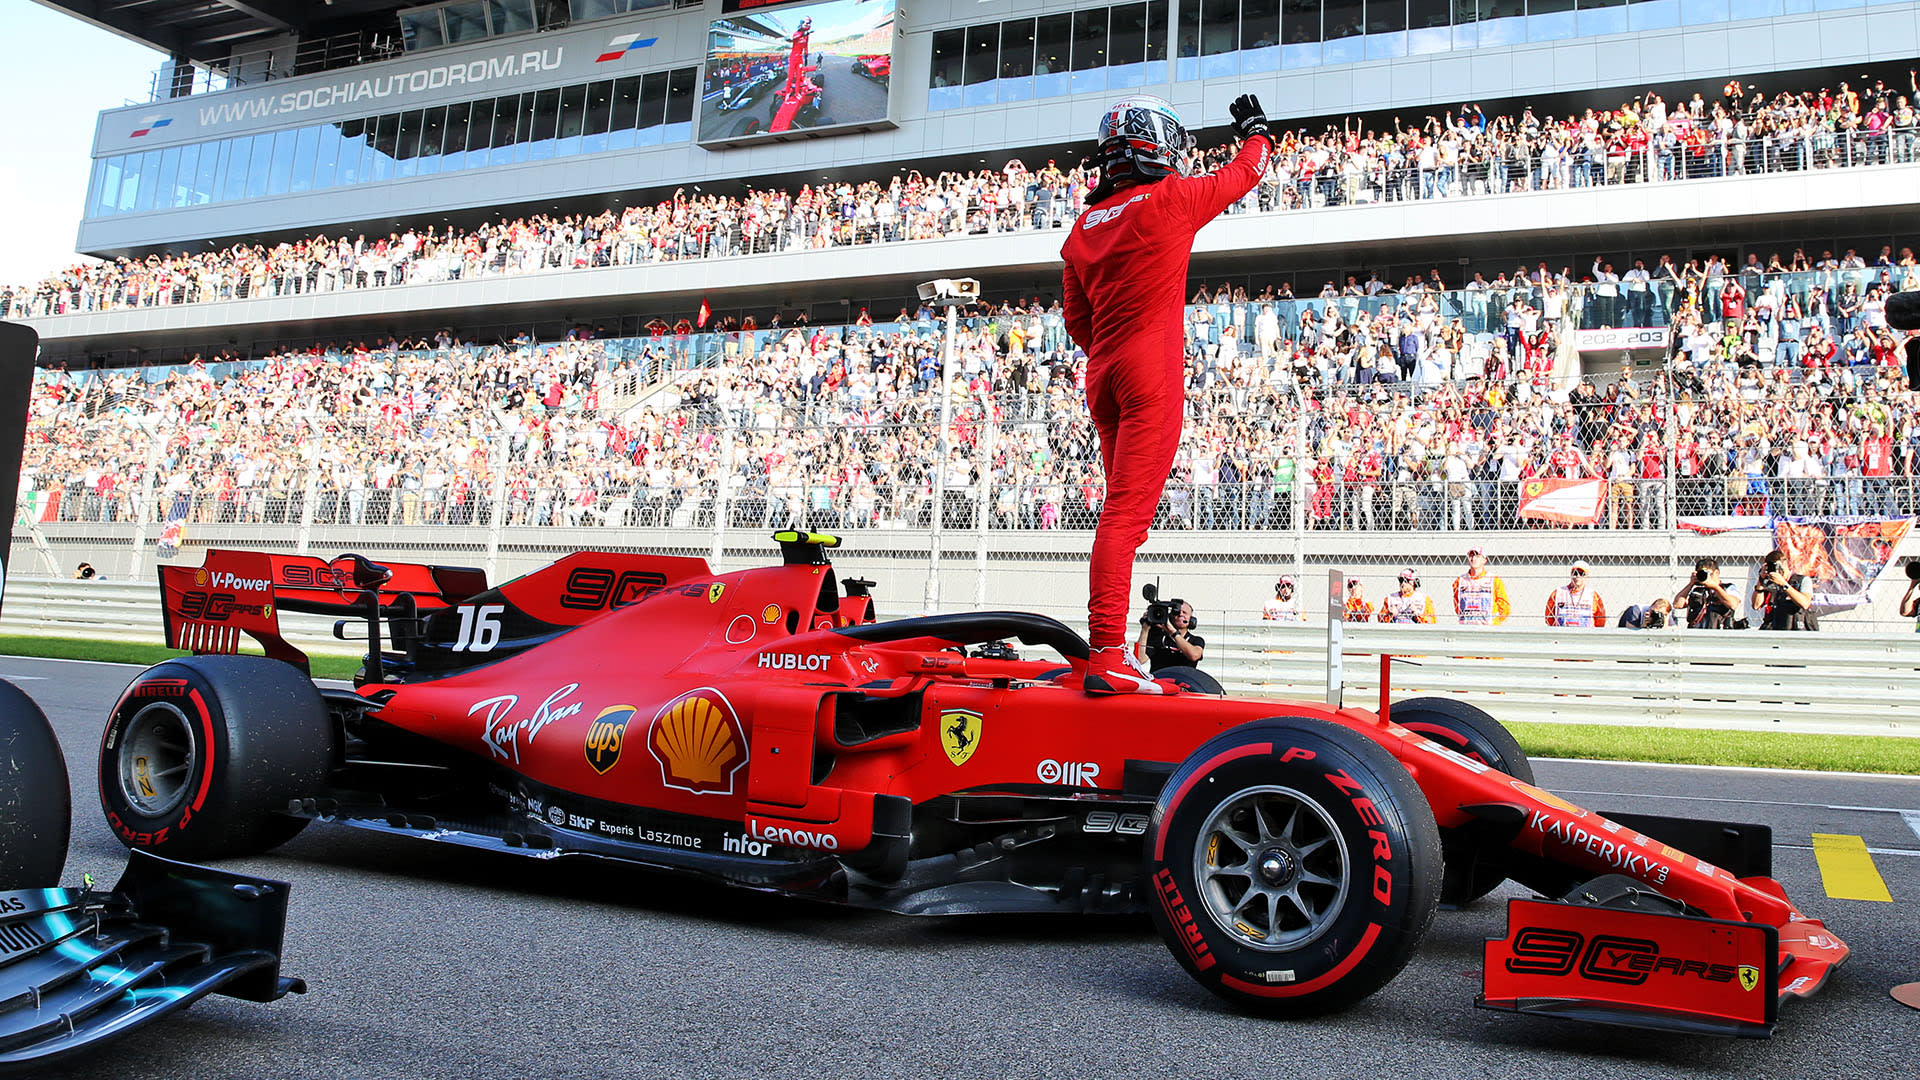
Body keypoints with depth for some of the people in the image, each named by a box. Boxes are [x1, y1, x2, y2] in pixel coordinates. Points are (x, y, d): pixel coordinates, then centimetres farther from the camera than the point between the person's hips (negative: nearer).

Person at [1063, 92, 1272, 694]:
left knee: (1123, 508, 13)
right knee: (1128, 510, -13)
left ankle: (1110, 648, 12)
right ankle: (1106, 656, -17)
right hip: (1152, 371, -7)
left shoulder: (1084, 226, 15)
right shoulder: (1170, 200, -1)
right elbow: (1241, 175, 18)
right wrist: (1255, 130, 37)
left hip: (1103, 373, 7)